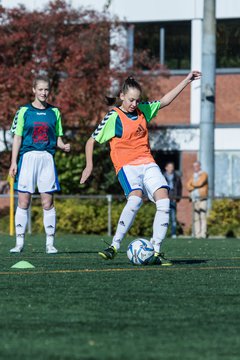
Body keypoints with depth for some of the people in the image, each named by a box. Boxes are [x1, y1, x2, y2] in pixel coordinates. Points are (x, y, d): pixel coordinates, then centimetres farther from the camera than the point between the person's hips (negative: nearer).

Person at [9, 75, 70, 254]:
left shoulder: (54, 112, 10)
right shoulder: (24, 111, 4)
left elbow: (57, 137, 14)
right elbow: (18, 138, 3)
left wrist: (64, 146, -8)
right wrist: (14, 162, -3)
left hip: (47, 157, 1)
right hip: (28, 156, -1)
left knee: (48, 203, 0)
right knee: (23, 202, -2)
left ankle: (50, 243, 4)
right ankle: (19, 242, 4)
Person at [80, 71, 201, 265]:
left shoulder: (143, 110, 12)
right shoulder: (113, 117, -3)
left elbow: (165, 101, 24)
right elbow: (91, 141, 3)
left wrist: (187, 81, 23)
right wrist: (89, 165, -5)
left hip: (147, 163, 6)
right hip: (127, 166, -6)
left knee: (164, 200, -15)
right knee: (136, 198, -32)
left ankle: (156, 252, -10)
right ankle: (114, 247, -27)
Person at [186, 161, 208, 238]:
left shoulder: (203, 174, 1)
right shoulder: (193, 176, 19)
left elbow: (200, 183, -14)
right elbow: (188, 186, 11)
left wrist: (192, 185, 3)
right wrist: (196, 186, -5)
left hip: (202, 198, -6)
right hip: (194, 198, 6)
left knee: (203, 216, -13)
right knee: (196, 217, 1)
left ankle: (203, 234, -17)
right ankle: (197, 234, 0)